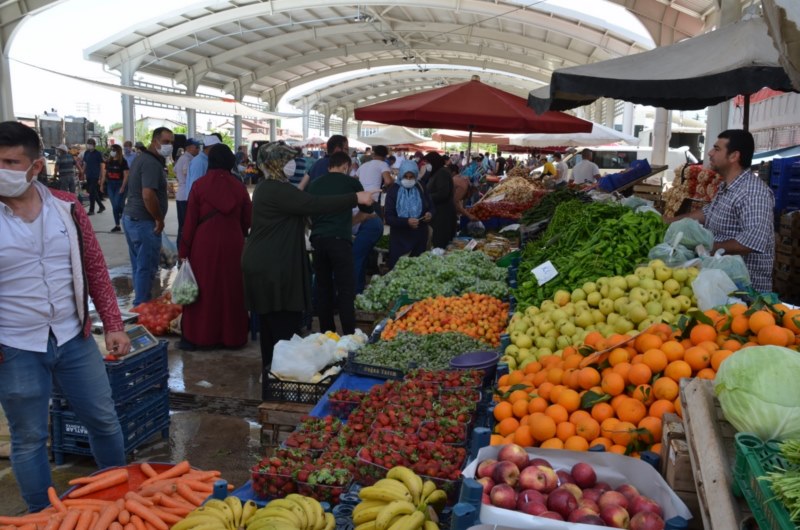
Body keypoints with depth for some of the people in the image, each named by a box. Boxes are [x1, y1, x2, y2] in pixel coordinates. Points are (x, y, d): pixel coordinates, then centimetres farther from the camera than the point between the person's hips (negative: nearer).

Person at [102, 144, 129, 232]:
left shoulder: (123, 161, -6)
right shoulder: (108, 161, 9)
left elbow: (126, 175, -10)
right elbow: (104, 174, 14)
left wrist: (123, 187, -18)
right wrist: (102, 184, 9)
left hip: (119, 185, -5)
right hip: (110, 185, 5)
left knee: (117, 204, -14)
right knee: (114, 206, 6)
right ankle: (117, 225, 11)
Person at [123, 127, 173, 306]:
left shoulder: (141, 158, 14)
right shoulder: (152, 163, -19)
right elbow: (148, 195, -28)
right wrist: (159, 219, -18)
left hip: (130, 217, 10)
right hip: (144, 222, -10)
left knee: (139, 265, 17)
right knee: (146, 267, -1)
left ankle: (140, 302, 28)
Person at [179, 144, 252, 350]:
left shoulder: (199, 185, -6)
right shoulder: (238, 187, -2)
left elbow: (190, 221, -5)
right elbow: (247, 221, 4)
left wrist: (183, 251, 2)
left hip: (204, 244, -1)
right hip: (233, 245, 2)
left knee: (202, 290, 8)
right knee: (230, 289, 11)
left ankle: (195, 337, 15)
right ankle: (231, 337, 19)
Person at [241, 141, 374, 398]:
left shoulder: (270, 188, 15)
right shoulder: (277, 191, -19)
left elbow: (302, 204, 20)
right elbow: (316, 205, -24)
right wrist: (356, 198, -19)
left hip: (269, 265, 11)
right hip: (273, 268, -11)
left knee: (272, 321, 17)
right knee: (283, 322, -5)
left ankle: (271, 370, 27)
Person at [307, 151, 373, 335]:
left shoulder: (314, 184, 13)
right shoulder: (351, 182, 4)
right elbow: (368, 208, 15)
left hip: (317, 239, 4)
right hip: (339, 239, -4)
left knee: (323, 288, 11)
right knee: (346, 289, -3)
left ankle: (326, 333, 16)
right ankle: (349, 335, -7)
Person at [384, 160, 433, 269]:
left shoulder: (421, 189, 5)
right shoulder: (393, 190, -6)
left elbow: (431, 208, 14)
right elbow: (388, 218, -11)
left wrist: (430, 214, -10)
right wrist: (406, 221, -27)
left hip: (420, 236, 3)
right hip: (400, 238, -3)